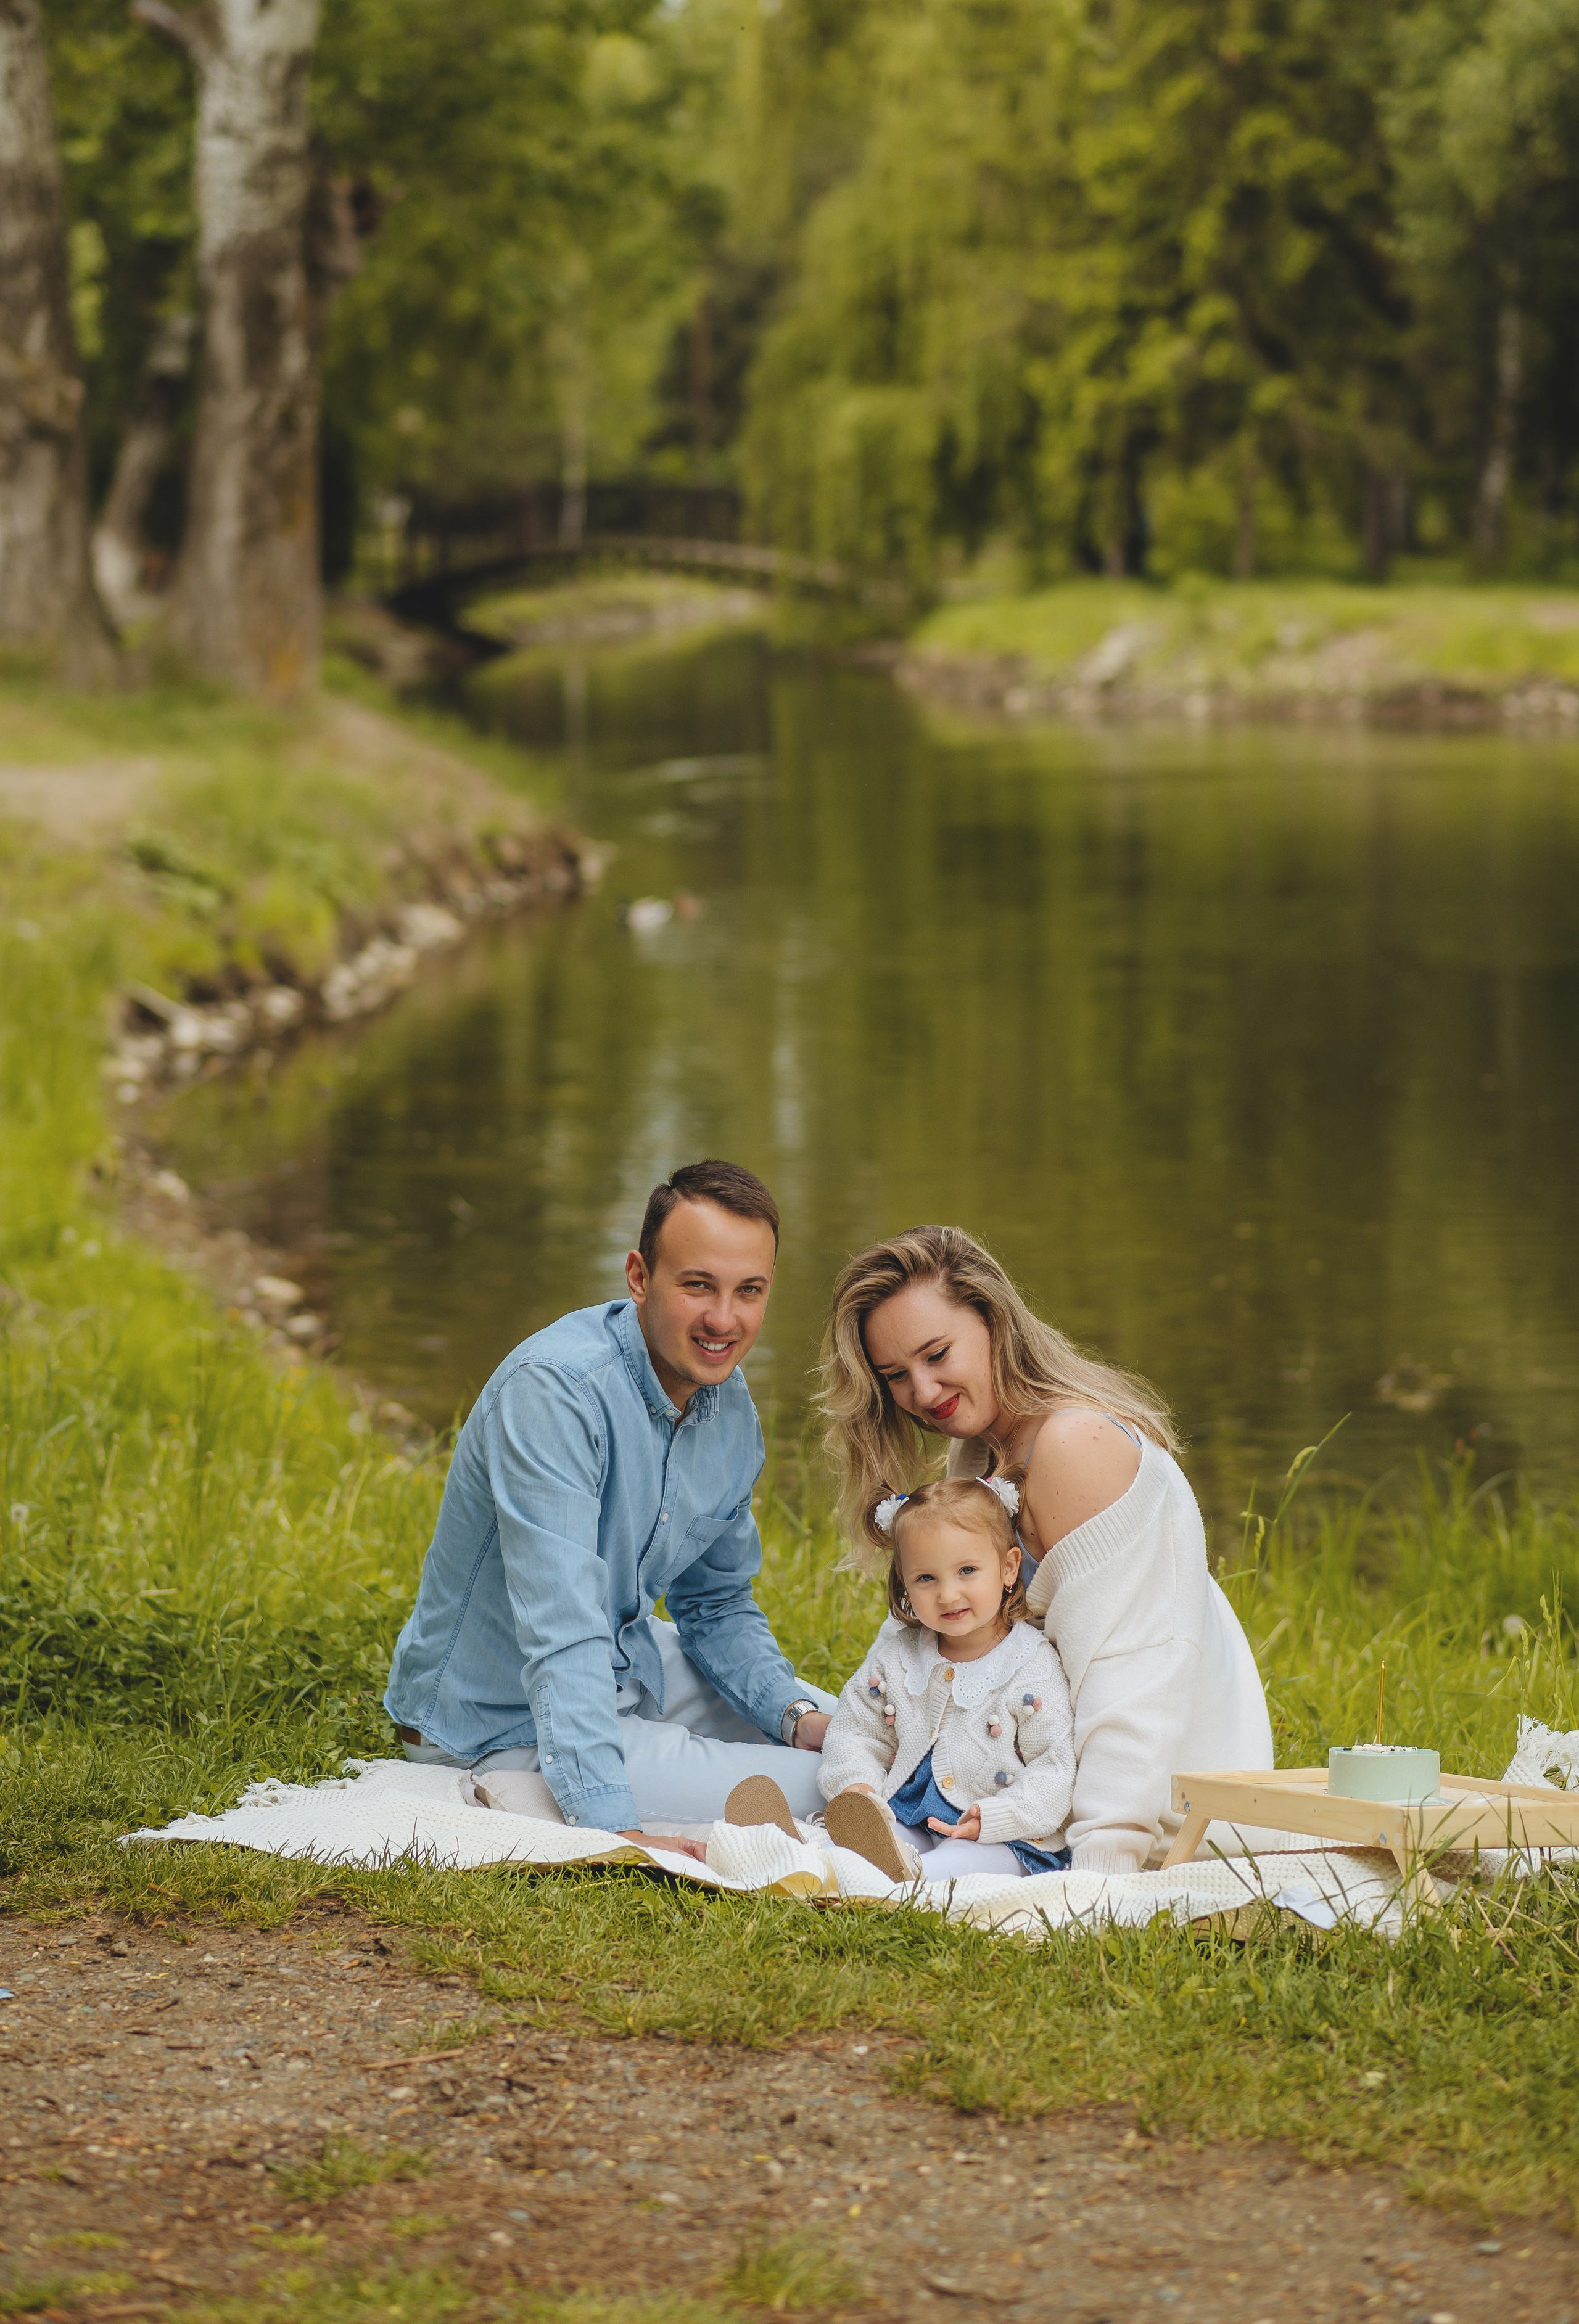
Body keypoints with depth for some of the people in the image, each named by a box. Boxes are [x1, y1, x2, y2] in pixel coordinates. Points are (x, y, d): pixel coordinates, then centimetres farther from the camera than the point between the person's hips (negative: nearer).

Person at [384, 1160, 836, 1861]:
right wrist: (612, 1828, -44)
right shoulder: (555, 1390, -29)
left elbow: (715, 1605, 12)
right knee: (816, 1787, -17)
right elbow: (562, 1632, -36)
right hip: (501, 1717, -9)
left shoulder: (732, 1409, -2)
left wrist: (799, 1717, -7)